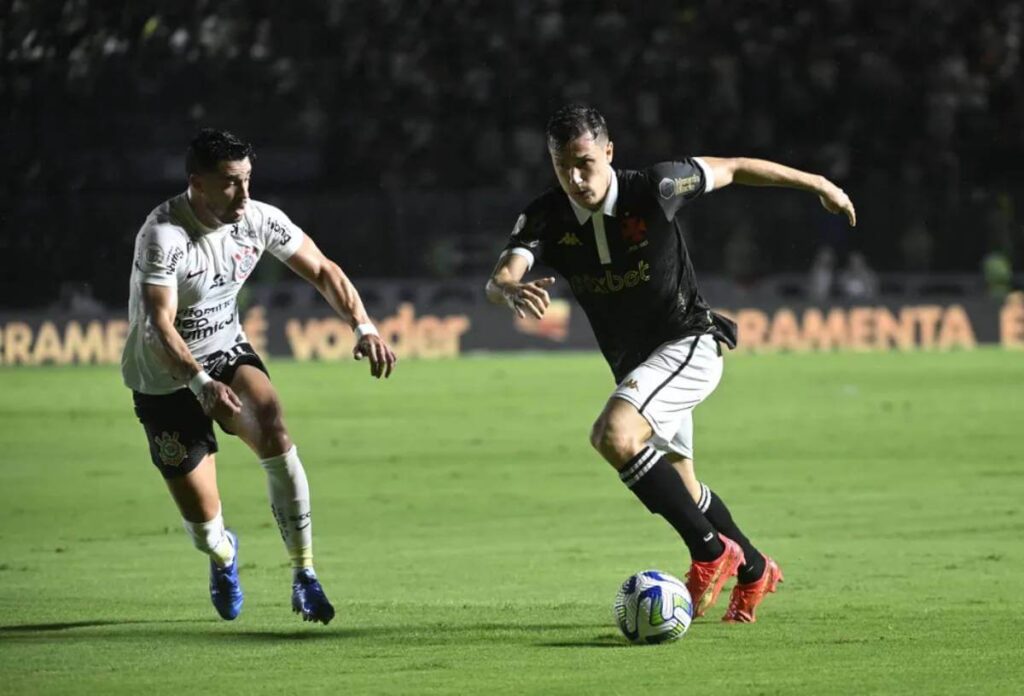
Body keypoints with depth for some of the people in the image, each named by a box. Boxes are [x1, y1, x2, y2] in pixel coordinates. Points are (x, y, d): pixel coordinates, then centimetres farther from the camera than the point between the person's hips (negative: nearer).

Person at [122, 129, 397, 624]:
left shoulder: (258, 220, -10)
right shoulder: (164, 236, -26)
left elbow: (321, 270, 0)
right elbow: (160, 325, -33)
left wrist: (363, 327, -15)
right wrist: (201, 383, -48)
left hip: (227, 353, 4)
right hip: (165, 379, -4)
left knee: (272, 428, -30)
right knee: (203, 522, -4)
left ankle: (304, 575, -22)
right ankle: (222, 554, 38)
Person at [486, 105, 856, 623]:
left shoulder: (654, 188, -20)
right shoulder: (546, 217, -12)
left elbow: (731, 169, -5)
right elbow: (498, 279, -28)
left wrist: (816, 183, 7)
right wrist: (512, 293, -54)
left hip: (687, 343, -6)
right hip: (632, 362, 6)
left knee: (613, 436, -30)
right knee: (680, 488, 21)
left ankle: (711, 551, -17)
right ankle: (753, 571, 46)